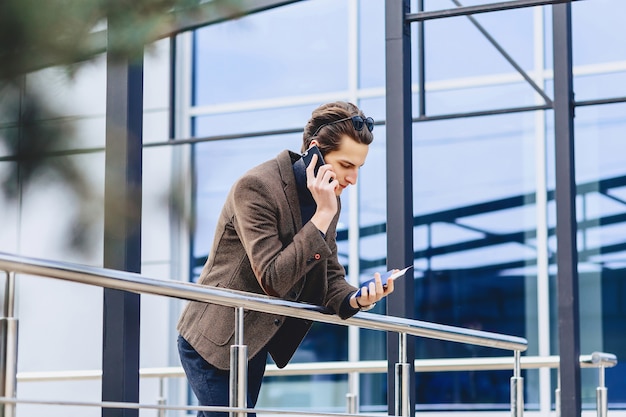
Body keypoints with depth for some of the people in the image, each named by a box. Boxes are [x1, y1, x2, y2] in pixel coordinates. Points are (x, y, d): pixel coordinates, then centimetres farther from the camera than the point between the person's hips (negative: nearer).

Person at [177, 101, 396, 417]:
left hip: (256, 346, 8)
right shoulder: (256, 187, -22)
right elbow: (273, 281, -27)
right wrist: (323, 216, -29)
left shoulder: (329, 201, 3)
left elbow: (331, 279, 8)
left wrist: (356, 298, -15)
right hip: (213, 343, -8)